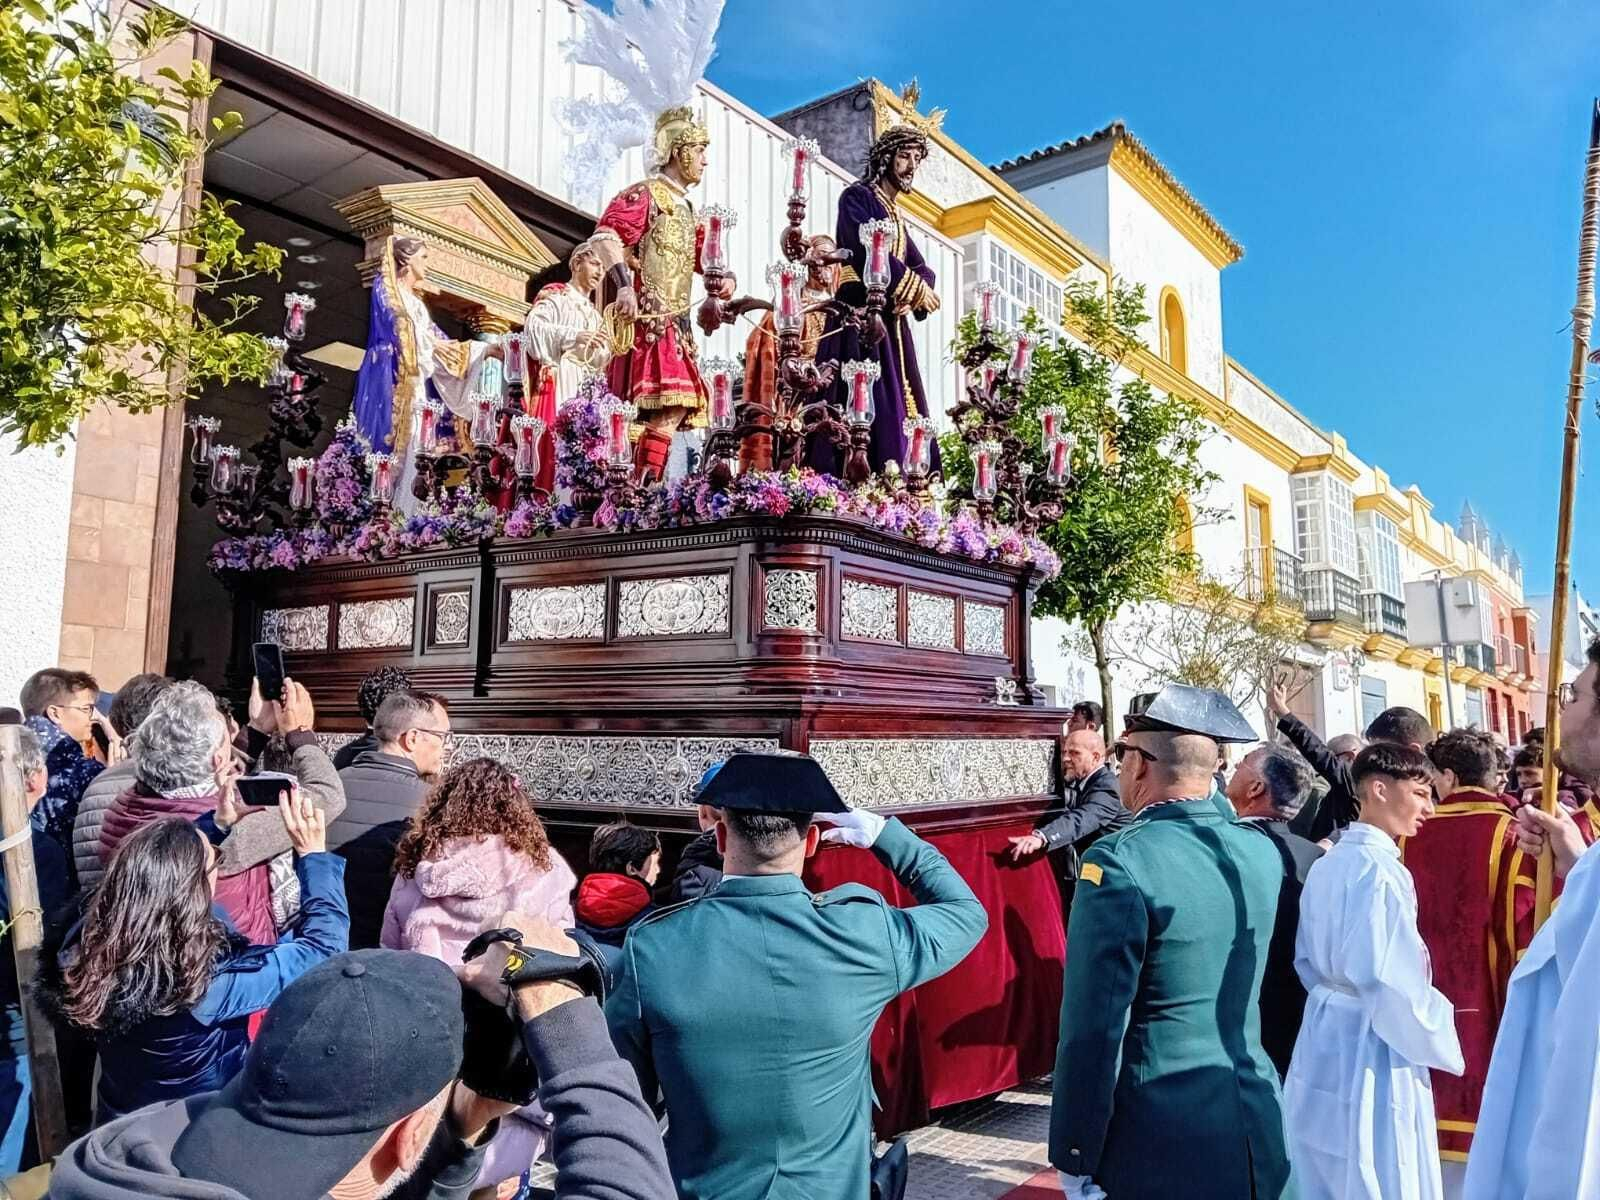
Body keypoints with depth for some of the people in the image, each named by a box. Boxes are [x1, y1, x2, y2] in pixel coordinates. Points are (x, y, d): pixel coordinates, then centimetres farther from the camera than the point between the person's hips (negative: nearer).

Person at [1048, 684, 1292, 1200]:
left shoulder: (1119, 860, -20)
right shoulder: (1264, 851, -1)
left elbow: (1093, 1027, -19)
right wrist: (1206, 788, 19)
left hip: (1163, 1145, -6)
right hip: (1262, 1132, 6)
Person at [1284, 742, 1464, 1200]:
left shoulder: (1327, 864, 7)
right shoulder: (1381, 869, -19)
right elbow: (1391, 981, -22)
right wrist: (1442, 1045, -8)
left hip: (1325, 1036, 9)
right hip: (1370, 1050, -9)